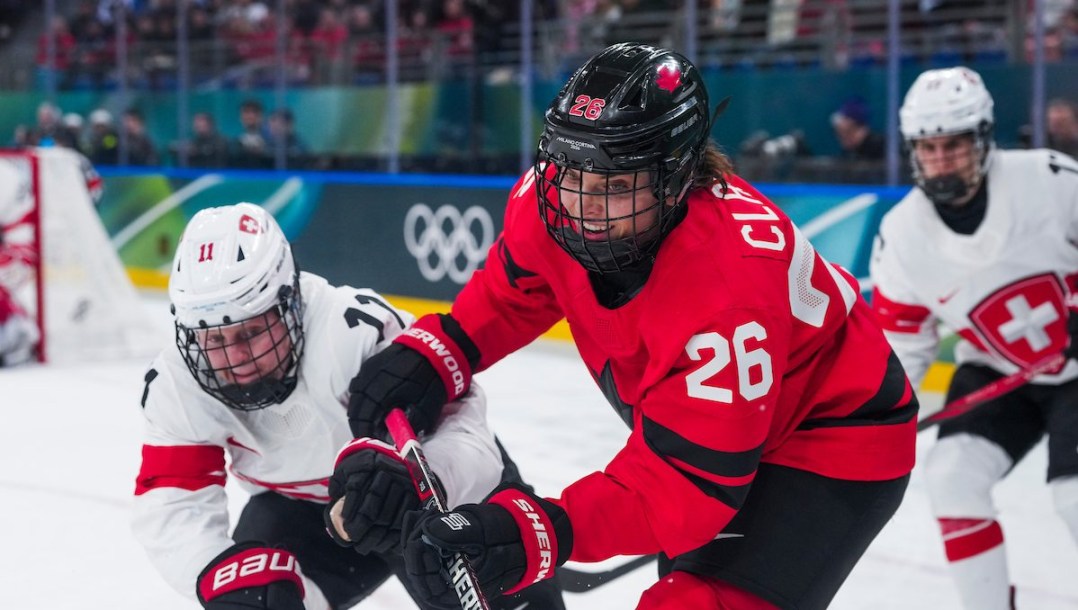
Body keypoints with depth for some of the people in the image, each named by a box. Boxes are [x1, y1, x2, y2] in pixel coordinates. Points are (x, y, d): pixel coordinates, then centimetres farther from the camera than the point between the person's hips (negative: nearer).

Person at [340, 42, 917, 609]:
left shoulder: (725, 287, -39)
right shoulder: (556, 197, -20)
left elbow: (687, 479, -37)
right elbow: (517, 286, 4)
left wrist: (536, 534, -48)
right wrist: (435, 350, -12)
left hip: (836, 435, -8)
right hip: (706, 417, 8)